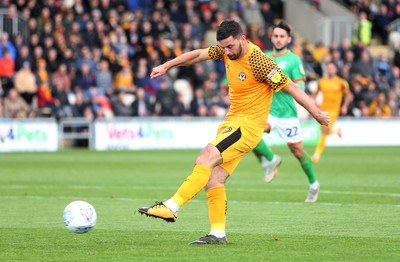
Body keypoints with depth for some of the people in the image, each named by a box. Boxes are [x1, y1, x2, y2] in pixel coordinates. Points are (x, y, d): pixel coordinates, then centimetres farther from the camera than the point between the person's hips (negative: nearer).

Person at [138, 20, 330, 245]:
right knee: (213, 180, -2)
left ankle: (172, 207, -26)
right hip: (233, 122, 8)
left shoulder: (259, 62, -18)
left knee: (207, 158, -23)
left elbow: (291, 87, -15)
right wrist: (167, 66, 15)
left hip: (249, 126, -8)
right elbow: (198, 55, 17)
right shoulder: (228, 50, 4)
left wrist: (317, 113, -14)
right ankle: (218, 233, -1)